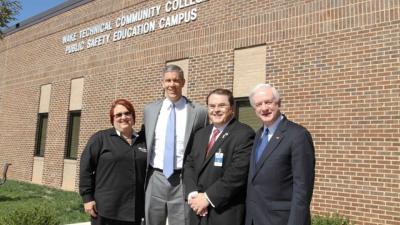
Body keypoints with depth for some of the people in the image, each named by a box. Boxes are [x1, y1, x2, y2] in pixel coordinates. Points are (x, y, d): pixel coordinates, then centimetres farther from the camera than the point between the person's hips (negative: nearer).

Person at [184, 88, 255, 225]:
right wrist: (193, 194, -8)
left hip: (226, 213, -5)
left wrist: (208, 197, -16)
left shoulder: (244, 134, -11)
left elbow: (237, 173, -19)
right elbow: (189, 165, 8)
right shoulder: (200, 134, 13)